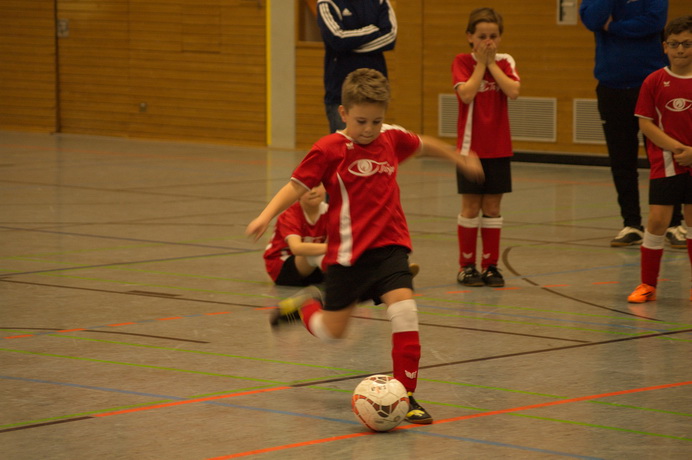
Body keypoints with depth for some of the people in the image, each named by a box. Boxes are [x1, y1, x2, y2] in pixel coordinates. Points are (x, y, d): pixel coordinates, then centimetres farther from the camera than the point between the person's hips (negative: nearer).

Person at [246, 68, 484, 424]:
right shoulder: (329, 150, -11)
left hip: (389, 245, 3)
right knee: (331, 332, 4)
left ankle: (405, 395, -8)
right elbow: (297, 185, -11)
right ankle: (306, 305, 40)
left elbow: (424, 144, 23)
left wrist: (460, 160, 37)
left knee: (404, 309, -18)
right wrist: (266, 216, -26)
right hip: (347, 251, -3)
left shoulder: (392, 138, 3)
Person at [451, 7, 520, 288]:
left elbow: (513, 91, -14)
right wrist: (481, 64, -13)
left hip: (498, 147, 3)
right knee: (471, 206, 1)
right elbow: (466, 94, -20)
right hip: (470, 146, -2)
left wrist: (491, 63, -11)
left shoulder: (505, 62, 4)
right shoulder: (462, 62, -4)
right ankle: (466, 266, 9)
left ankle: (490, 265, 12)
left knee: (492, 206, 5)